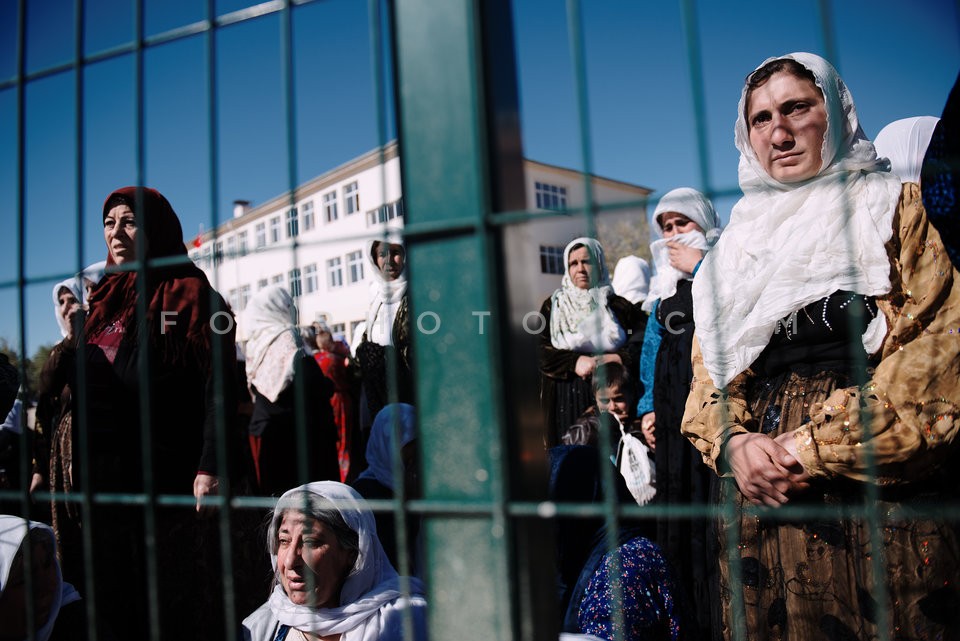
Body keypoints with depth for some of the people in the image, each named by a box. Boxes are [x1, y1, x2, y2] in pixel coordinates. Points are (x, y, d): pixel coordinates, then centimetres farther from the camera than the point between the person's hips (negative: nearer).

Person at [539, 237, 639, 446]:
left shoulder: (619, 307, 10)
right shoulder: (553, 306, 11)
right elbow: (543, 354, 2)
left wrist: (605, 361, -12)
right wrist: (575, 362, -12)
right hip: (567, 399, 0)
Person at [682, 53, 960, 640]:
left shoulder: (900, 210, 5)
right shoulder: (736, 250, 16)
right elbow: (709, 376, 12)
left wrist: (810, 449, -14)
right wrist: (734, 444, -9)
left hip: (886, 508, -3)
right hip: (759, 508, 4)